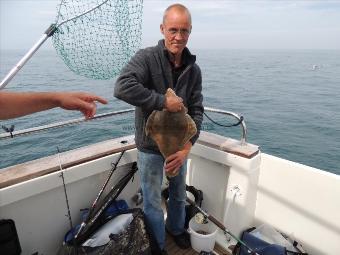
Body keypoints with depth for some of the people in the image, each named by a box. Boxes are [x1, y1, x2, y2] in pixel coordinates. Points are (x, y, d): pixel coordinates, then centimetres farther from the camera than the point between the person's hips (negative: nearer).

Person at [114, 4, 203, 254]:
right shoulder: (146, 58, -16)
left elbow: (197, 111, -6)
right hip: (150, 145, -4)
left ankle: (176, 228, 54)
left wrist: (187, 147, -19)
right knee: (153, 202, 10)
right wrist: (164, 101, -30)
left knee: (179, 194, 24)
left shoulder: (194, 69, -3)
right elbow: (122, 87, -34)